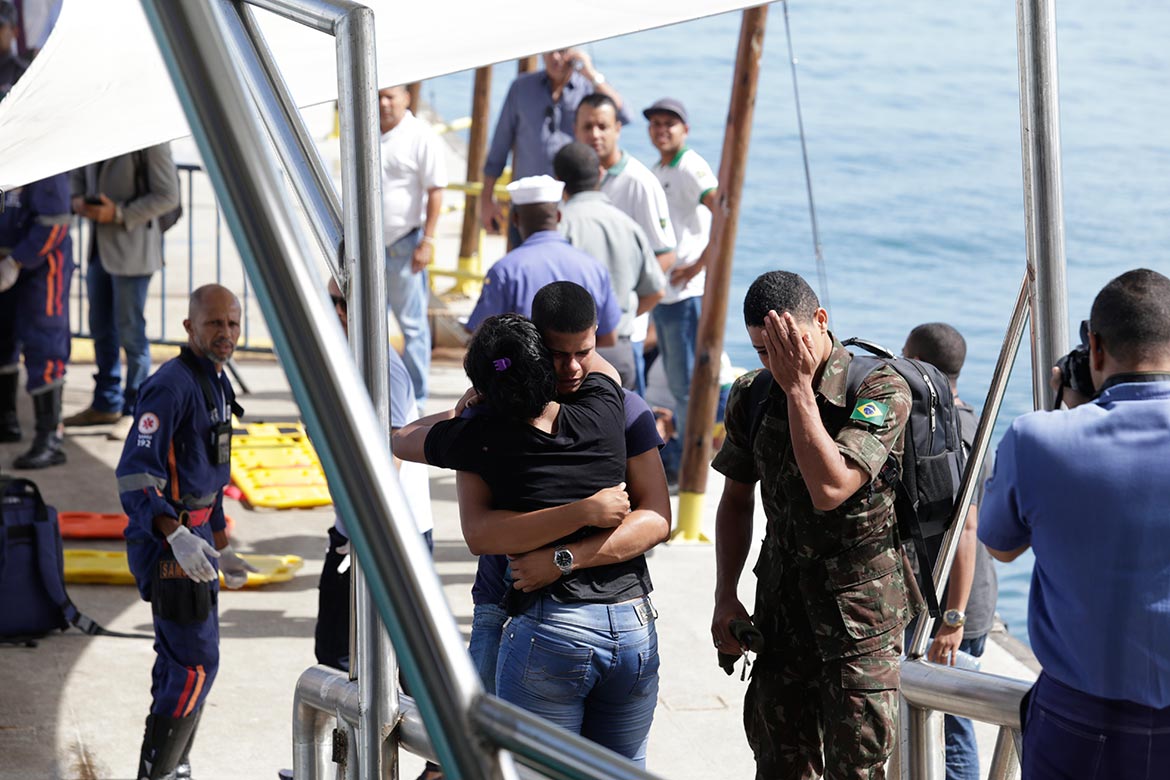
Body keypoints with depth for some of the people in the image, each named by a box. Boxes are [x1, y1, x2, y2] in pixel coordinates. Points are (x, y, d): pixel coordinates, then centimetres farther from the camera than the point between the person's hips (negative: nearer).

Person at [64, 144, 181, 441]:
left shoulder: (149, 140, -16)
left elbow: (167, 196, -16)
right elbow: (78, 175, 21)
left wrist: (120, 214, -20)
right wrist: (78, 200, -1)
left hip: (132, 248, -8)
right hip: (99, 246, 8)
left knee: (130, 331, -1)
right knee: (101, 328, 17)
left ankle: (135, 411, 10)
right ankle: (106, 404, 30)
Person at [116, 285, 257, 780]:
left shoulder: (217, 383, 13)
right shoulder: (170, 386, -18)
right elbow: (135, 472, -26)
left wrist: (221, 548, 26)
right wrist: (177, 536, -36)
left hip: (194, 536, 10)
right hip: (166, 541, -10)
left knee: (180, 658, 17)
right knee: (196, 663, -9)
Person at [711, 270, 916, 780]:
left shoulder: (881, 389, -13)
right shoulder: (752, 397, 4)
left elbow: (831, 489, -25)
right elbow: (736, 499, 16)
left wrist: (799, 388, -22)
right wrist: (725, 598, 9)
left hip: (860, 615, -5)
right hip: (781, 607, 5)